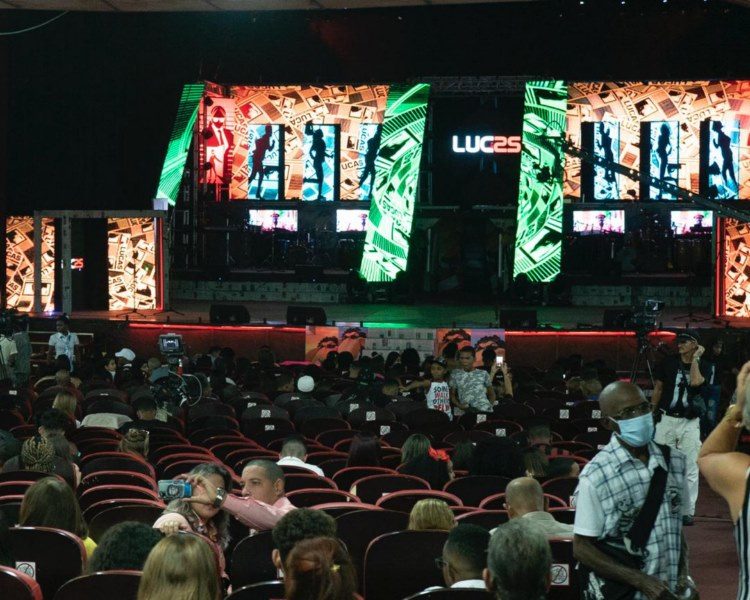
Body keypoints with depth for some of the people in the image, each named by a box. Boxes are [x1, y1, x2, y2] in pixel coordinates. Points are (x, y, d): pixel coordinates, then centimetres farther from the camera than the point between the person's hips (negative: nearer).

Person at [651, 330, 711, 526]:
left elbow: (695, 382, -20)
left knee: (690, 467, -1)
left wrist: (695, 358, -13)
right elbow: (658, 388, 13)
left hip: (690, 423, -1)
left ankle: (688, 510, 5)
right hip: (667, 419, 1)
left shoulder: (703, 366, 2)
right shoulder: (668, 363, 5)